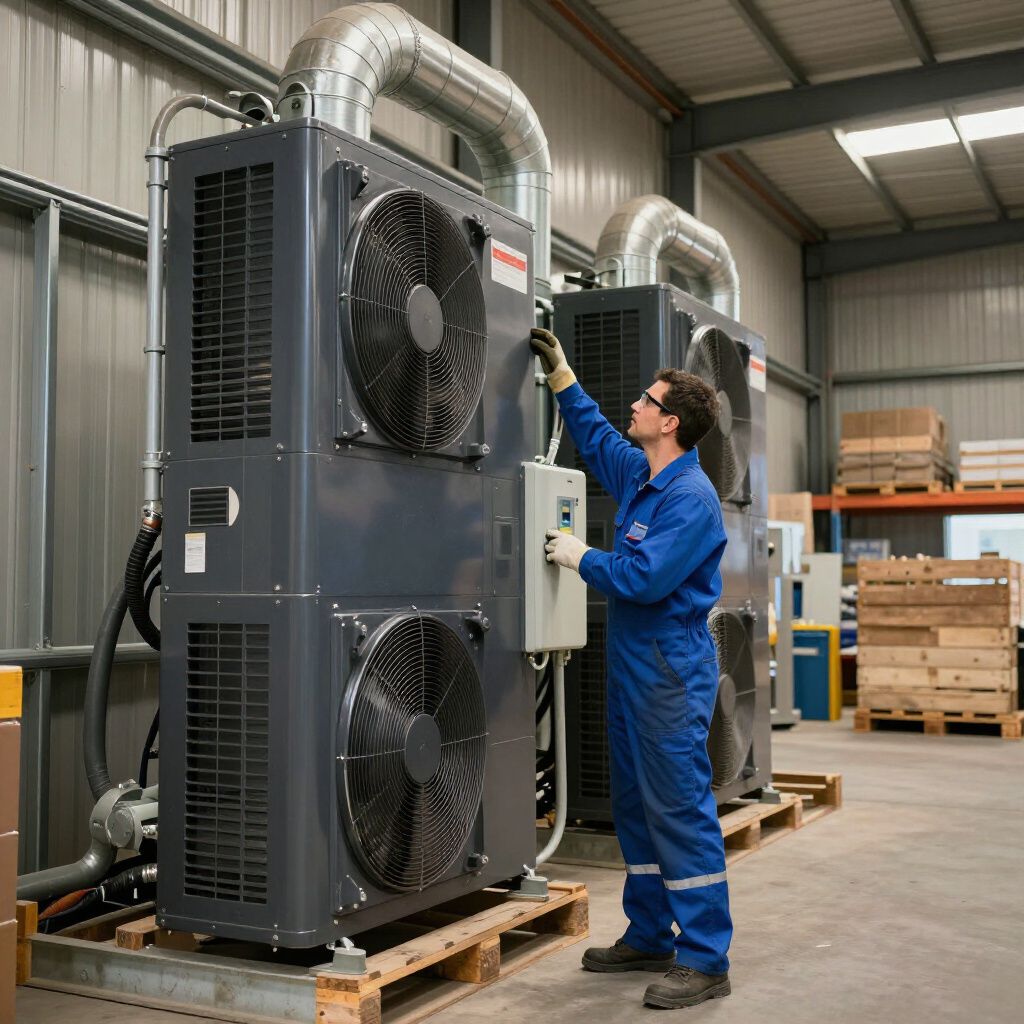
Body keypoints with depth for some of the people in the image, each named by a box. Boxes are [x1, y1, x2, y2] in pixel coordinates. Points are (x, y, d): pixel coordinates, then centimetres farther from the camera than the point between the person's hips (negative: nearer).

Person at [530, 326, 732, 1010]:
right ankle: (649, 938, 27)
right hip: (633, 661, 10)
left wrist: (580, 557, -9)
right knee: (635, 805, 15)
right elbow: (596, 436, 30)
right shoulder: (638, 473, 11)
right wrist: (560, 373, 27)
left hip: (672, 668, -10)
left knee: (681, 809, -6)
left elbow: (644, 577, -25)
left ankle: (705, 961, 2)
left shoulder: (691, 497, -18)